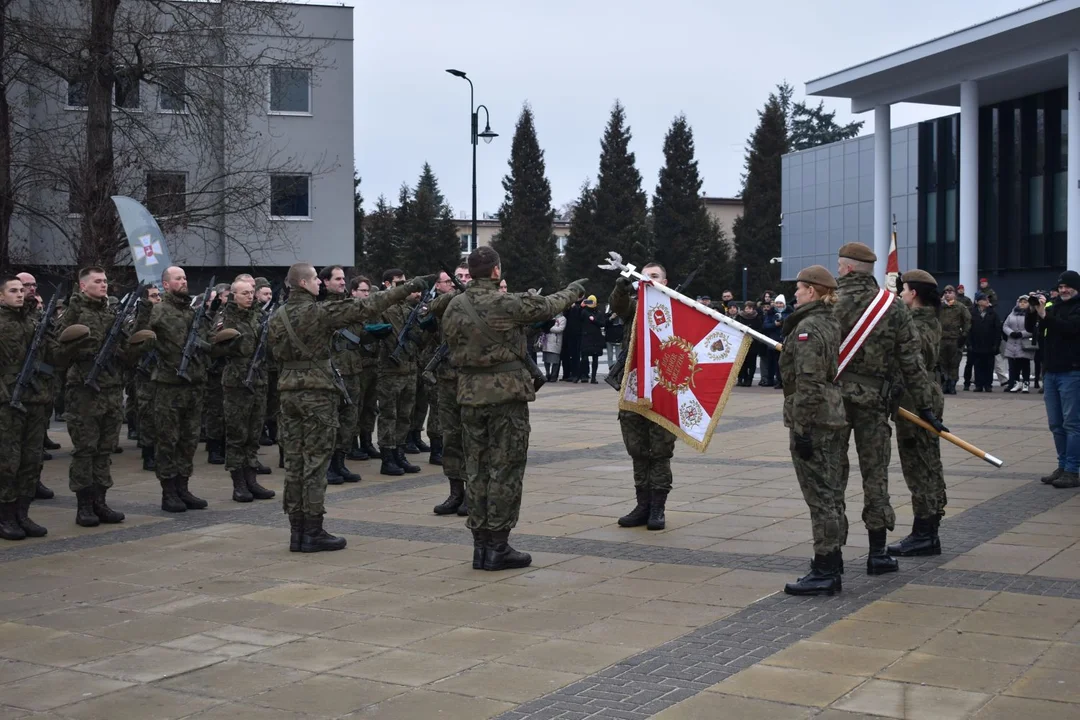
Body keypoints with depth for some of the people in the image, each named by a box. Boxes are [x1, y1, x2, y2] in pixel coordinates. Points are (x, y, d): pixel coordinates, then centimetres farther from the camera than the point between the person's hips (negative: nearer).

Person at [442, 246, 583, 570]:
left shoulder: (454, 308, 4)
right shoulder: (508, 304, -13)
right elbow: (548, 306, 2)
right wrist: (573, 291, 21)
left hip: (470, 396, 6)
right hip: (507, 395, -6)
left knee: (476, 470, 11)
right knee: (505, 470, 0)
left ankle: (480, 545, 16)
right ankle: (498, 547, 3)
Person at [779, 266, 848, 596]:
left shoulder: (807, 327, -15)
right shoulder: (832, 324, 14)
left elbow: (808, 383, -21)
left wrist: (801, 429, -20)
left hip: (812, 421, -10)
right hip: (835, 419, 10)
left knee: (820, 497, -6)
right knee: (832, 495, 14)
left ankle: (824, 573, -1)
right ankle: (831, 566, 23)